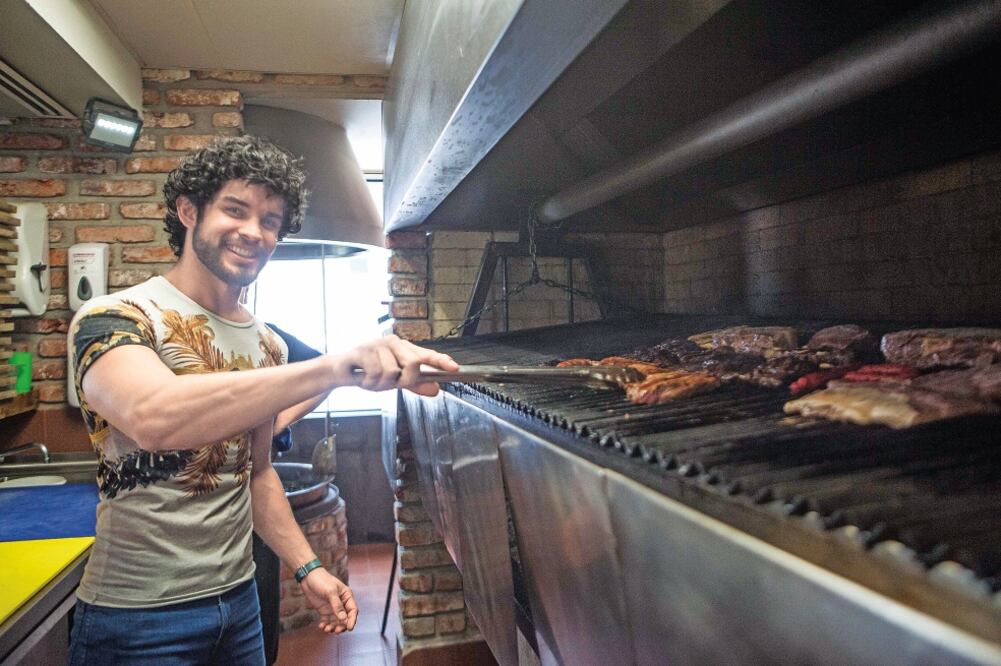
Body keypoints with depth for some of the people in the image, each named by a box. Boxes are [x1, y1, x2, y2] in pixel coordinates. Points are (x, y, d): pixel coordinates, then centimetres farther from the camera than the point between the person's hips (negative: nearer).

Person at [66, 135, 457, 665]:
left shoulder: (267, 344, 5)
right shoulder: (113, 318, -15)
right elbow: (151, 417, -38)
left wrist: (306, 568, 5)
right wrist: (336, 367, -47)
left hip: (239, 601, 6)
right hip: (138, 619, -6)